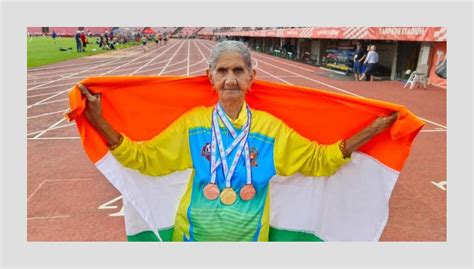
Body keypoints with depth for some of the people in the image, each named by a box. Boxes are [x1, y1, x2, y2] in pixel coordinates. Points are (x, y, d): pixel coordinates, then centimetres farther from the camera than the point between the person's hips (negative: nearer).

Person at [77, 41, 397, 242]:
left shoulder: (272, 128, -8)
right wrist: (98, 121, -16)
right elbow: (143, 157, -6)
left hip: (250, 238, 1)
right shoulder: (191, 123, -10)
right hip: (195, 235, 0)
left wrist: (372, 130, -6)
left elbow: (319, 160, -1)